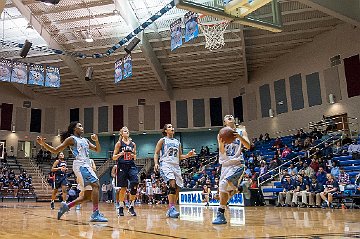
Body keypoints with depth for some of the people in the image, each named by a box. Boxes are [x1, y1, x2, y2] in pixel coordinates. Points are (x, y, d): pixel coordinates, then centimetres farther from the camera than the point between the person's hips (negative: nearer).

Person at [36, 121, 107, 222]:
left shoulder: (85, 140, 22)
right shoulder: (71, 139, 2)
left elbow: (98, 150, 22)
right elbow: (55, 150, 0)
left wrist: (96, 141, 2)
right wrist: (43, 144, -15)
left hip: (86, 165, 8)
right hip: (80, 165, -8)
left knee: (87, 195, 7)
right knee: (95, 184, -23)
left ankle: (67, 206, 19)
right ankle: (95, 214, -24)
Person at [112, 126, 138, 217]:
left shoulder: (133, 144, 12)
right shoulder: (119, 143, 3)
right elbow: (114, 157, 2)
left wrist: (134, 155, -3)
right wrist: (120, 154, -17)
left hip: (131, 166, 3)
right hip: (122, 167, -3)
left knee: (134, 185, -13)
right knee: (123, 188, 1)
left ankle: (131, 207, -1)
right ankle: (121, 207, 17)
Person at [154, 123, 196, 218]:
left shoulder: (177, 142, 20)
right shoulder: (162, 140, 6)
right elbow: (156, 153, 2)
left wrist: (188, 155, 4)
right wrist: (156, 163, -15)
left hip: (176, 166, 6)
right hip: (166, 164, -6)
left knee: (177, 188, 2)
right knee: (172, 184, -26)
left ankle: (170, 210, 14)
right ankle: (171, 208, -25)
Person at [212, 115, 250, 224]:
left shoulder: (241, 131, 5)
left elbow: (248, 146, -6)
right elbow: (222, 152, -3)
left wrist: (239, 137, -25)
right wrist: (221, 143, -26)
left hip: (237, 164, -4)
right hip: (225, 164, 4)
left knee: (224, 184, -23)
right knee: (224, 189, 8)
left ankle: (220, 214, -11)